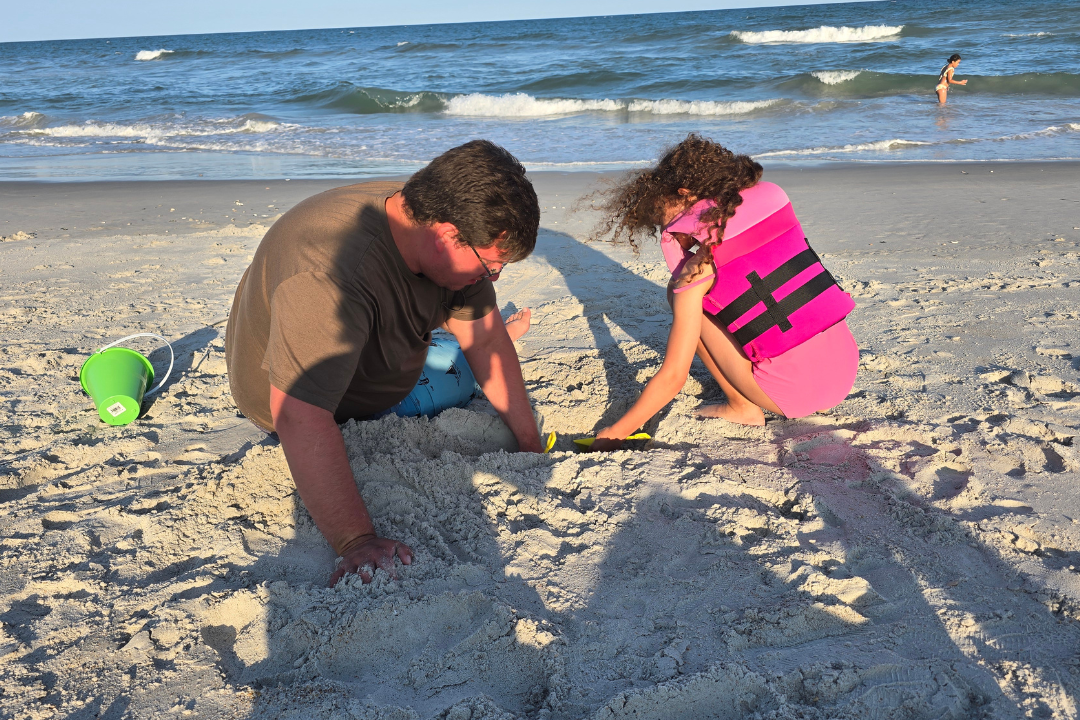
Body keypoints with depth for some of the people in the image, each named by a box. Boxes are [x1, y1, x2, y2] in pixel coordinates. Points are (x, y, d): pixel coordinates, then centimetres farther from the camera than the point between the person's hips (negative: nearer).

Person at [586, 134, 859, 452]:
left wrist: (616, 432, 4)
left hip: (796, 391, -7)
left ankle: (742, 406, 9)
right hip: (848, 369, 7)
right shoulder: (771, 197, 6)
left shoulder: (697, 268, -9)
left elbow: (673, 376, -8)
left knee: (681, 295, 6)